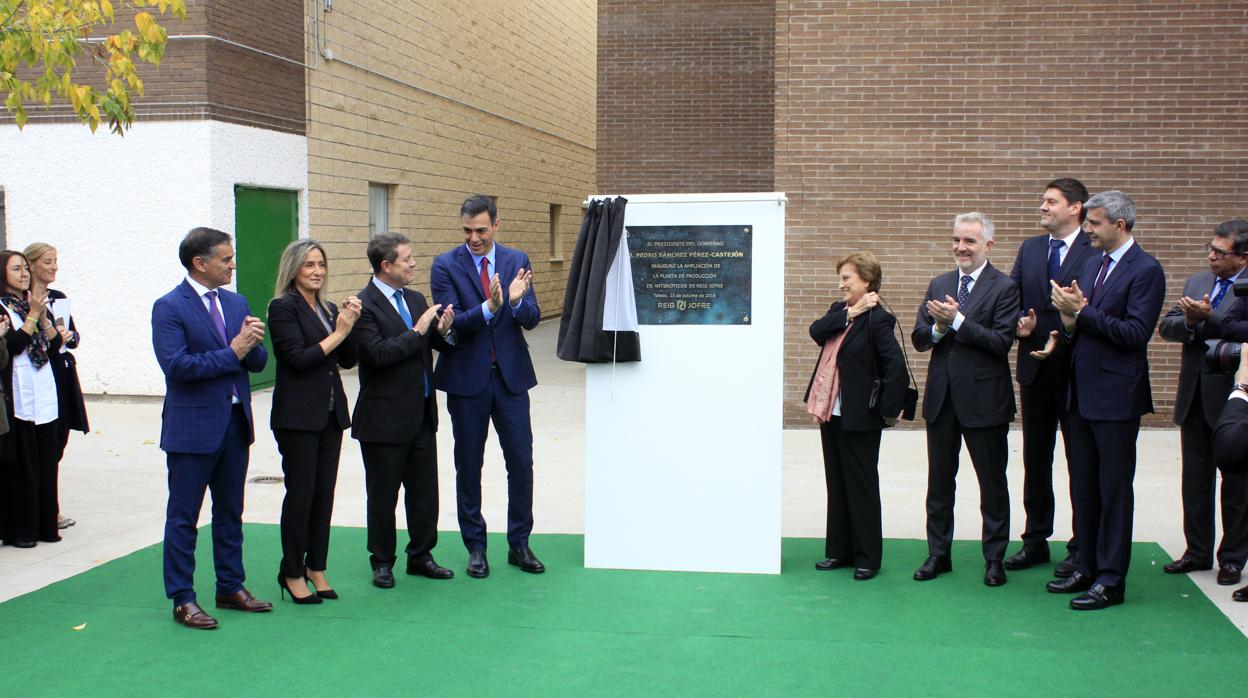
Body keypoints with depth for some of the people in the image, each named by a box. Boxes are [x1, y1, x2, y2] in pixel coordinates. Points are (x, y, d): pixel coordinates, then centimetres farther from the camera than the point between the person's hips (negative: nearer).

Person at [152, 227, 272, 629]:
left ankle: (231, 588, 27)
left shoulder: (236, 303, 10)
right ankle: (182, 600, 11)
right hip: (192, 427, -7)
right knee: (183, 517, 3)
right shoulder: (169, 308, -10)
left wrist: (252, 343, -14)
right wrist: (232, 352, -20)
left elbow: (258, 363, 8)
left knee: (230, 513, 16)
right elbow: (176, 365, -21)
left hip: (236, 423, 7)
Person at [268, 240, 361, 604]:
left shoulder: (328, 309, 14)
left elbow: (348, 359, 10)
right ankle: (292, 573, 11)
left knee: (324, 493, 8)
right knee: (300, 493, -1)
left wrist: (350, 324, -4)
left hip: (330, 413, 7)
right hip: (298, 415, -7)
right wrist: (337, 333, -12)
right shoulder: (283, 307, -7)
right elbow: (297, 359, -16)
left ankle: (316, 567, 19)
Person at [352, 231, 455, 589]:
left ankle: (420, 555, 26)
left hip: (422, 412, 7)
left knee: (425, 490, 12)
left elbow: (434, 344, 13)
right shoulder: (364, 305, -13)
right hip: (385, 417, -7)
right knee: (383, 495, 7)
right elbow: (379, 353, -24)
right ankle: (382, 562, 21)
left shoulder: (415, 299, 11)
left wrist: (442, 330, -8)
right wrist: (418, 331, -21)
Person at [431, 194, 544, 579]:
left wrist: (517, 301, -24)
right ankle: (475, 547, 19)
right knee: (468, 466, 7)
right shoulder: (446, 265, -5)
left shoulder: (517, 261, 3)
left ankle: (519, 544, 18)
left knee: (521, 462, 4)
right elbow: (452, 324, -14)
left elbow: (532, 319, -2)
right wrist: (489, 308, -29)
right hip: (467, 378, -2)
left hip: (511, 375, 2)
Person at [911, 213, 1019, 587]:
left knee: (993, 484, 7)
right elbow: (918, 338, 5)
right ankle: (938, 553, 24)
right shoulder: (939, 285, 10)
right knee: (939, 481, 13)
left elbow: (1002, 341, -17)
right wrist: (937, 329, -15)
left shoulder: (1004, 288, -7)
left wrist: (957, 321, -21)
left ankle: (994, 559, 19)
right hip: (941, 397, 5)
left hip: (984, 399, -5)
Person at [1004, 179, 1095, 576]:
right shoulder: (1029, 249, 10)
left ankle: (1081, 547, 14)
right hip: (1035, 367, 6)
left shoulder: (1096, 251, -10)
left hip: (1076, 369, -6)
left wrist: (1064, 336, -21)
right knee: (1035, 459, 13)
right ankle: (1035, 541, 24)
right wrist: (1021, 322, -10)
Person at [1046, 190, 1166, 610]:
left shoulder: (1145, 271, -12)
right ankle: (1087, 569, 26)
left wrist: (1082, 312, -20)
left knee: (1114, 490, 0)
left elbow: (1136, 333, -20)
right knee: (1083, 489, 15)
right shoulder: (1093, 265, 14)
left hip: (1116, 396, -8)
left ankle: (1111, 580, 8)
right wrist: (1069, 321, -7)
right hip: (1083, 394, 8)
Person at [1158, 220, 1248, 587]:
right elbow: (1166, 326, 2)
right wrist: (1190, 321, -16)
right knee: (1195, 477, 12)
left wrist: (1208, 318, -26)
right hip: (1195, 397, 6)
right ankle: (1198, 551, 23)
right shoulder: (1196, 282, 9)